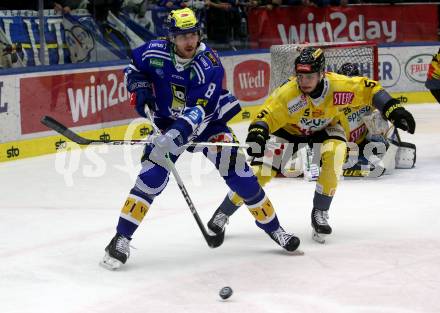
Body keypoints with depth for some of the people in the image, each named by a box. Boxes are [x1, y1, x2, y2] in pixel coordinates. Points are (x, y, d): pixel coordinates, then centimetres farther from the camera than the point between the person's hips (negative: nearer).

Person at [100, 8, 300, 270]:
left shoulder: (209, 64, -25)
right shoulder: (155, 53, -16)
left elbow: (201, 107, -34)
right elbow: (134, 68, 6)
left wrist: (183, 128, -49)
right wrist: (141, 90, -12)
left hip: (208, 120, -1)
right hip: (168, 122, 1)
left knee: (238, 171, -8)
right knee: (152, 175, -17)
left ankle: (273, 227, 11)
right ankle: (121, 238, -11)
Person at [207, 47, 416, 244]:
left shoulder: (338, 86, -31)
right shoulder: (287, 93, -36)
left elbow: (369, 89, -18)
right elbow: (266, 116, -36)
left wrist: (394, 110, -23)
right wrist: (257, 134, -57)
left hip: (324, 129, 2)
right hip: (288, 130, -1)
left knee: (334, 155, -28)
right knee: (261, 171, -12)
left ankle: (320, 213, -10)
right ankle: (223, 213, 6)